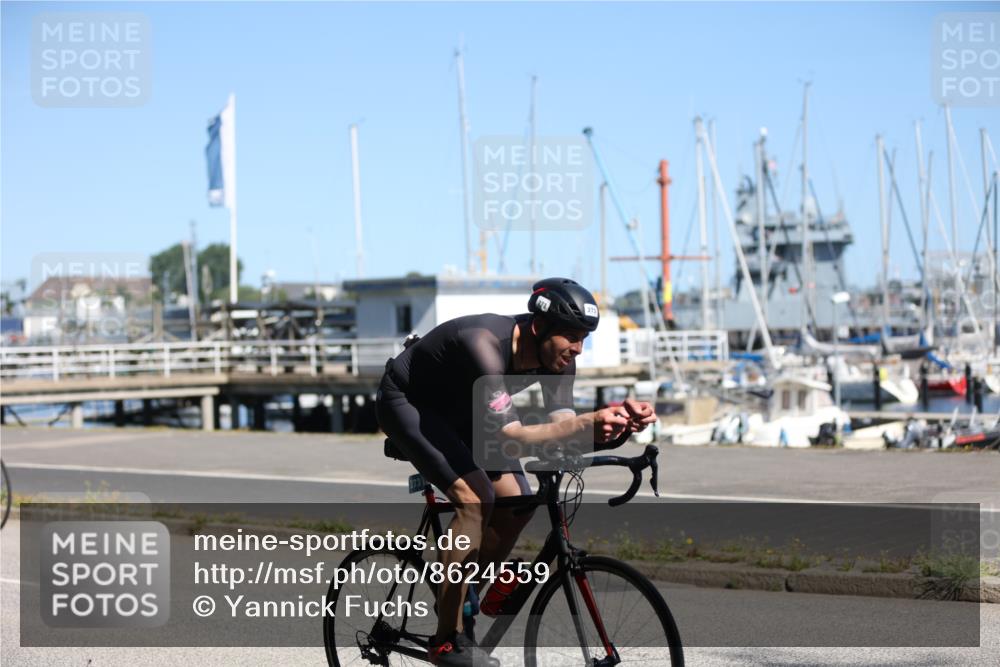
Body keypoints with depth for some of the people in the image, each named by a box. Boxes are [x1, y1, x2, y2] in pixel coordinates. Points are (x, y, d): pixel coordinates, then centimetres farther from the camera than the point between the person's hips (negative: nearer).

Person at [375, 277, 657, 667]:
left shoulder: (556, 358, -16)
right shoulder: (486, 345, -38)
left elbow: (562, 432, -18)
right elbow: (511, 438, -43)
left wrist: (619, 426, -36)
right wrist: (589, 423, -54)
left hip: (456, 409, 8)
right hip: (405, 401, -8)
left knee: (517, 505, -5)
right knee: (476, 497, -25)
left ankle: (456, 600, 15)